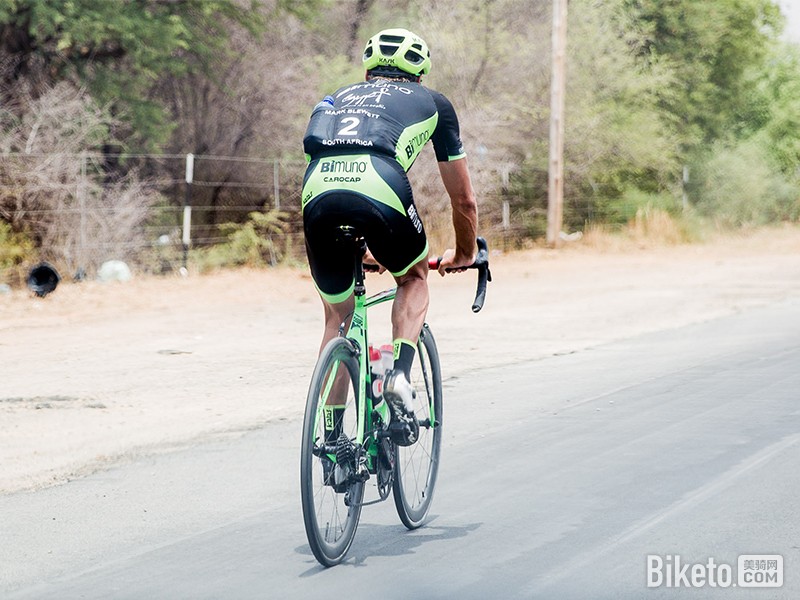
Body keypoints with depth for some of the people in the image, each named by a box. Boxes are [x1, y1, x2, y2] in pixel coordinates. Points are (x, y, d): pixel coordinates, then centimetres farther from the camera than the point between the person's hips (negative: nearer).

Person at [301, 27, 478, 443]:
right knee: (414, 277, 28)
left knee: (337, 318, 23)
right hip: (380, 188, -3)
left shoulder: (338, 99, 39)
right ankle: (399, 373, 6)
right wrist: (464, 255, 53)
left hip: (317, 192, 3)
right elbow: (463, 198, 35)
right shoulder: (432, 102, 30)